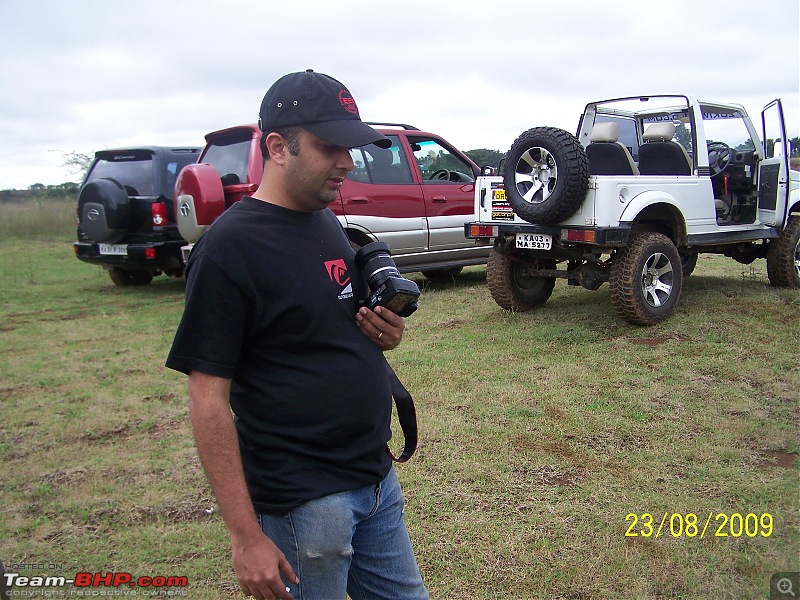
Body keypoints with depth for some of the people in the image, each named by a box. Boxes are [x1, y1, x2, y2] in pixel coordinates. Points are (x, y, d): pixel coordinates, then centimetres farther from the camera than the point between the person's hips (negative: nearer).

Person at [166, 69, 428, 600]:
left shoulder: (328, 224, 7)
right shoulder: (230, 247, -17)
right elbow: (209, 400, -17)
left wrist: (383, 333, -2)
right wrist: (245, 535, -17)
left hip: (377, 477, 8)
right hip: (302, 502, -7)